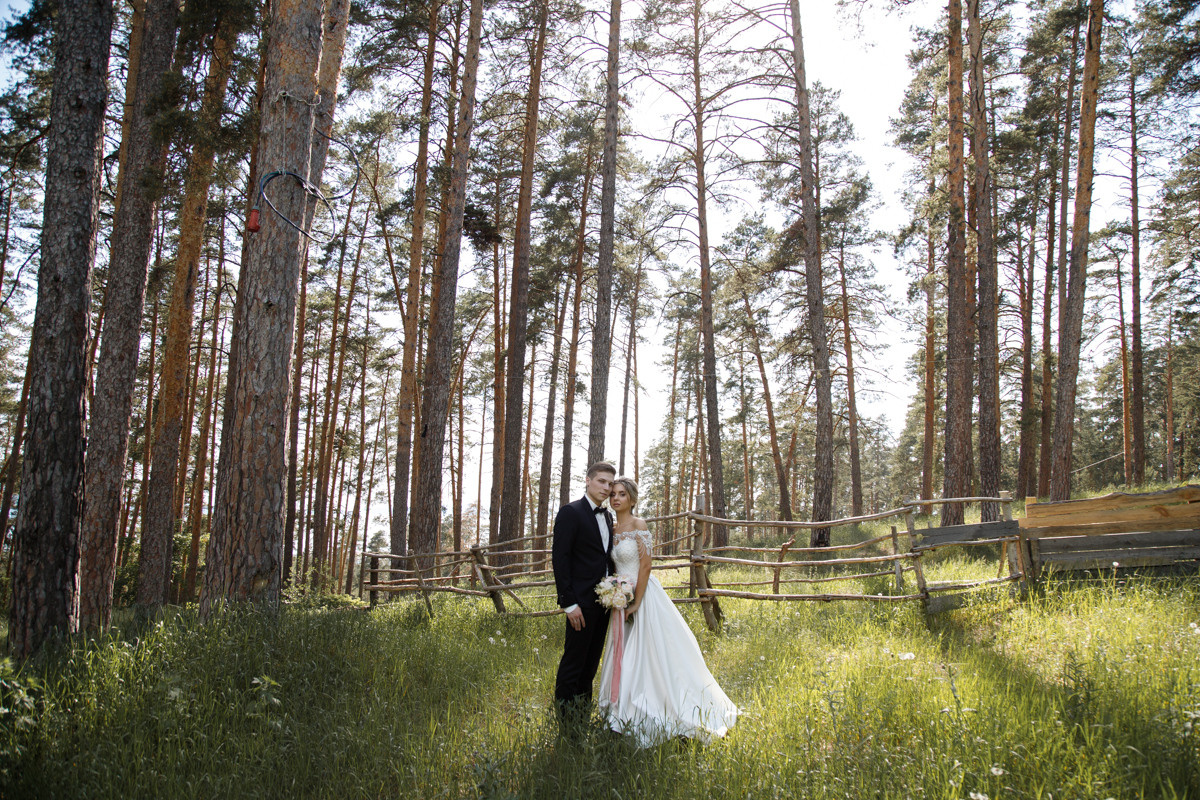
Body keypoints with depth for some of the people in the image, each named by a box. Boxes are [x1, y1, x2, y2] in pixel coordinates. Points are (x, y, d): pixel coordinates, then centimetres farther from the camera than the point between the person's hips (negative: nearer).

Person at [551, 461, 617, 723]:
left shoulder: (607, 516, 14)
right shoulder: (571, 512, -9)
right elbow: (560, 559, -14)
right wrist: (569, 603, -18)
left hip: (604, 600, 8)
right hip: (582, 601, -8)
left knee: (591, 662, 14)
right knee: (573, 661, -2)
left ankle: (583, 718, 23)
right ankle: (566, 721, 7)